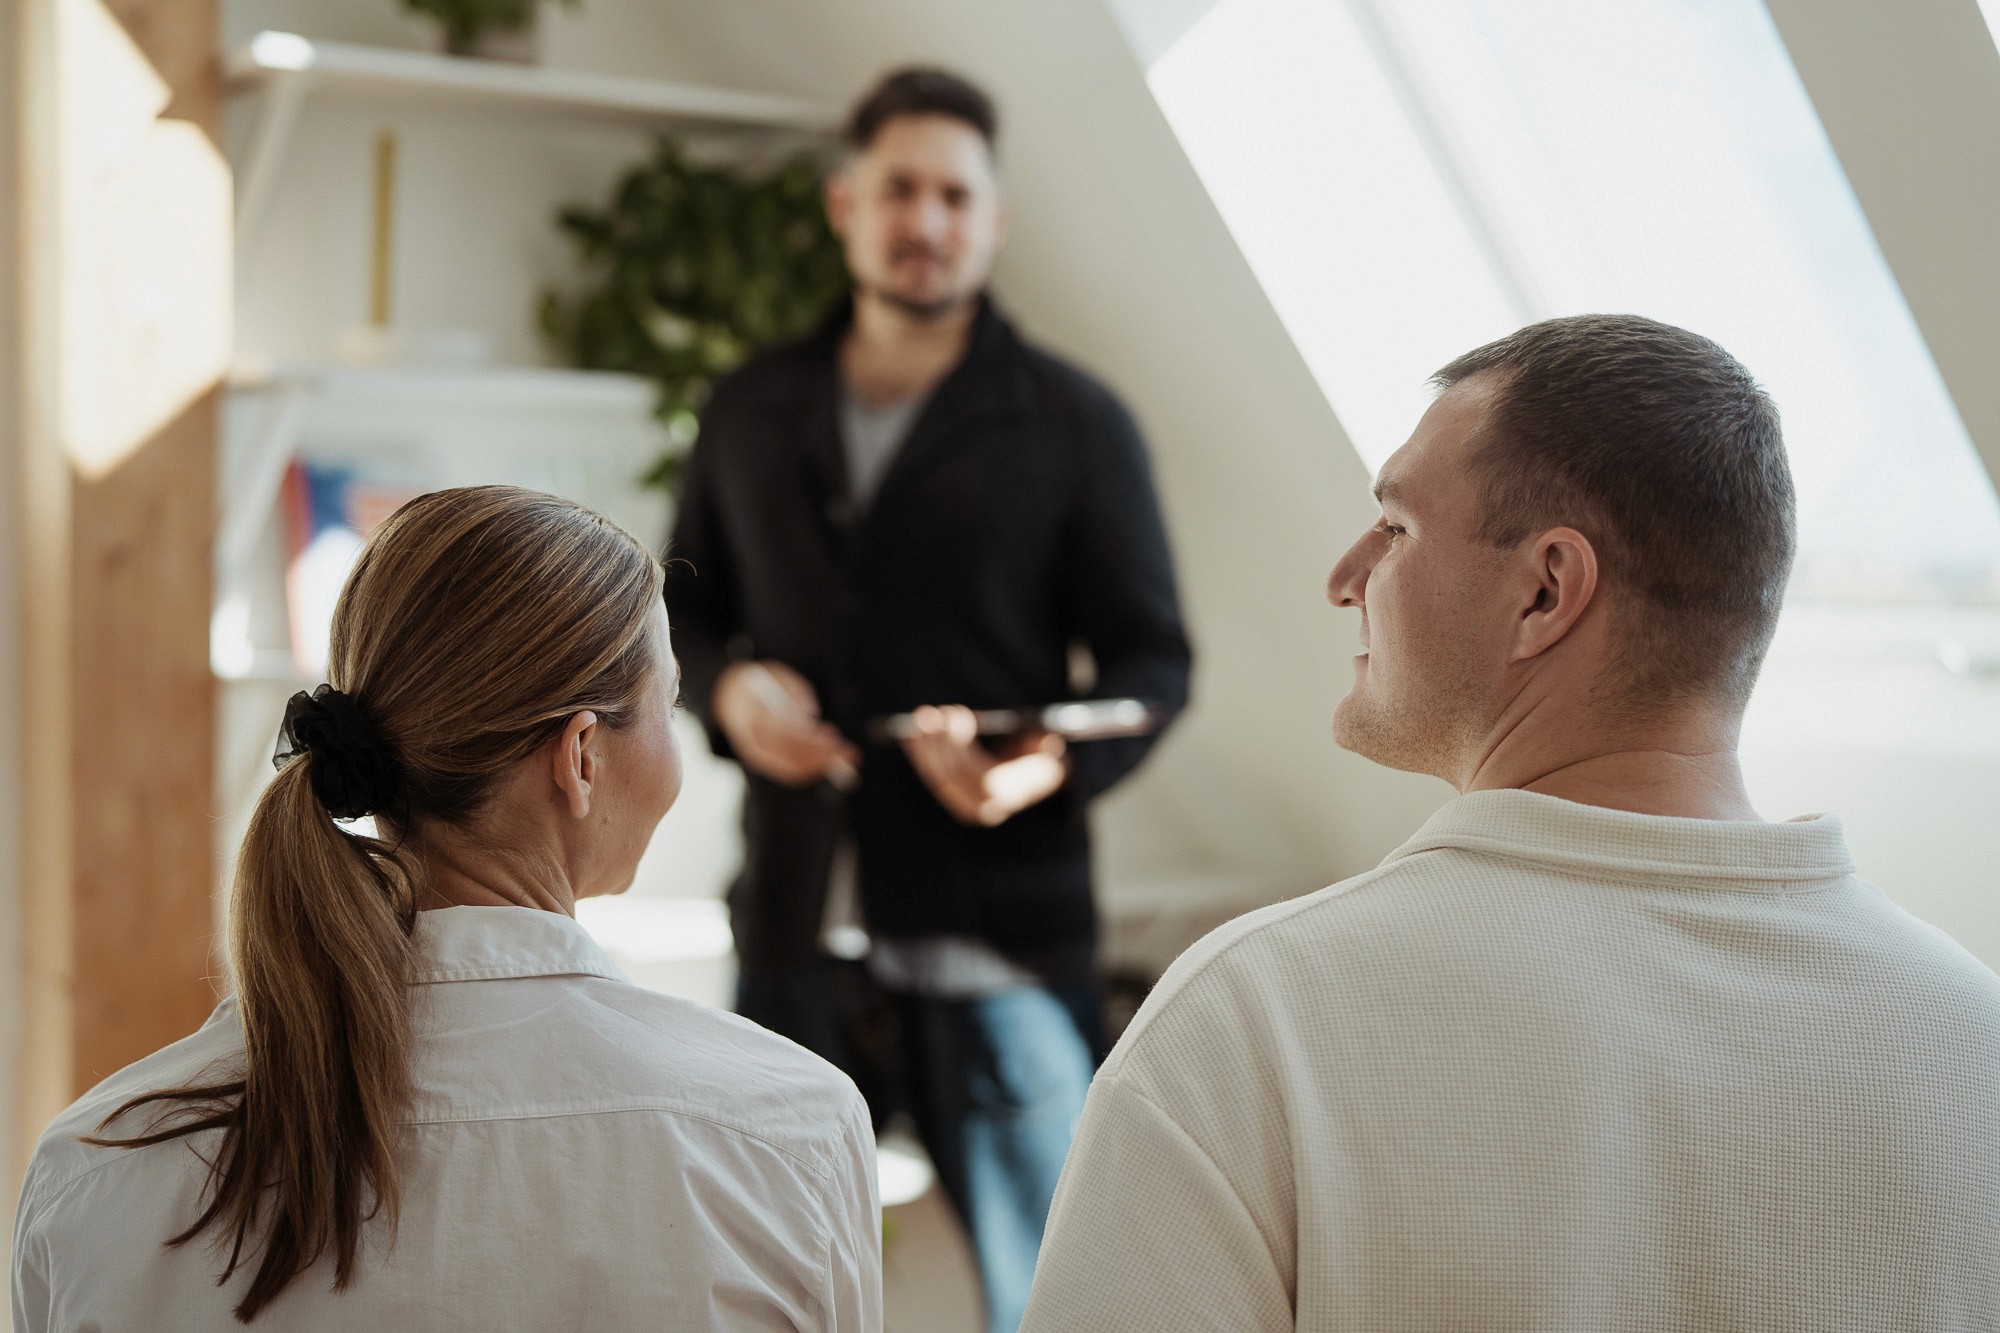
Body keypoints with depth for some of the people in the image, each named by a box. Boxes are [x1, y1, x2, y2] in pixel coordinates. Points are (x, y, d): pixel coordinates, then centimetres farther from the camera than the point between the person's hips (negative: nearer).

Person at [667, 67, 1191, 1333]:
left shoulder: (1073, 422, 2)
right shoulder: (754, 412, 12)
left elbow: (1151, 660, 0)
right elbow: (686, 604, 21)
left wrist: (1052, 764, -19)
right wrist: (729, 688, -2)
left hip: (1000, 918, -3)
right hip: (795, 910, 4)